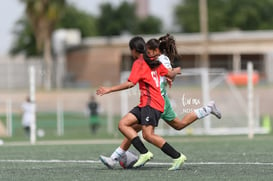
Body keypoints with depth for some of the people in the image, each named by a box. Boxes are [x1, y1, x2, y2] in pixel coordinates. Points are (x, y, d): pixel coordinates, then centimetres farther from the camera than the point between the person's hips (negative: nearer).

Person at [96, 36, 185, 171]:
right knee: (123, 124, 2)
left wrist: (109, 90, -15)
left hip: (151, 103, -10)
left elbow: (130, 83, -17)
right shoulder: (154, 62, 18)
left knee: (148, 135, -17)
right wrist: (176, 71, 49)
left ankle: (177, 157, -14)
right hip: (145, 104, 10)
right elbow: (170, 75, 24)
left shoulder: (139, 63, -6)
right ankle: (144, 153, -8)